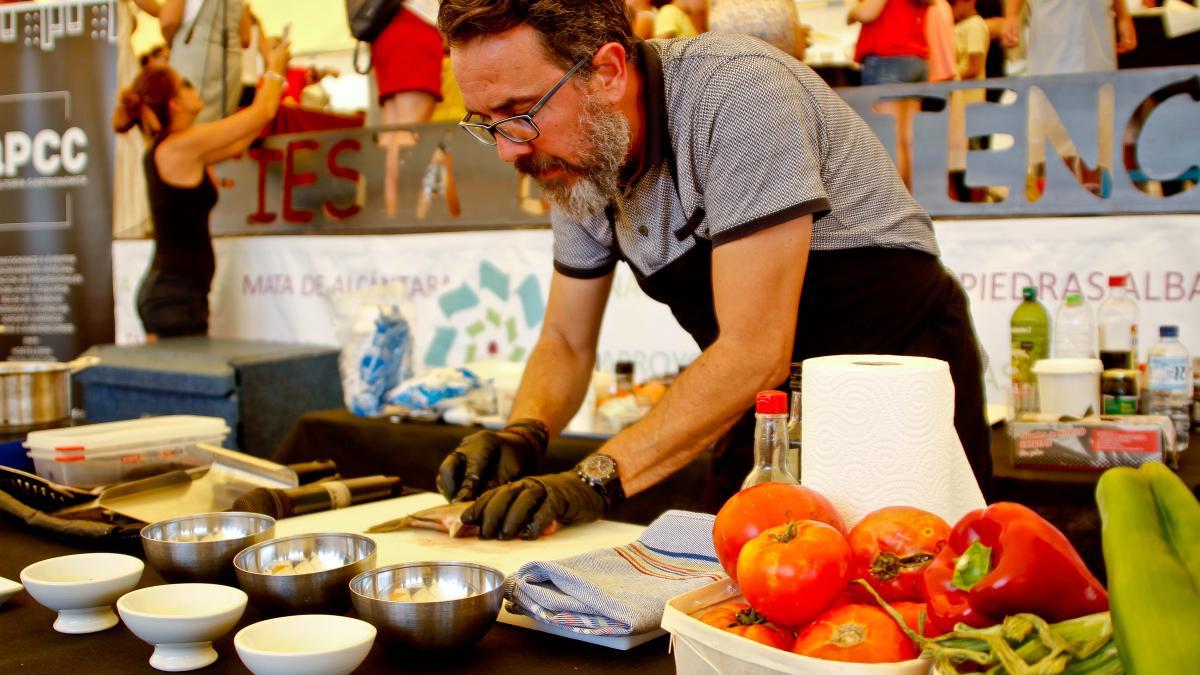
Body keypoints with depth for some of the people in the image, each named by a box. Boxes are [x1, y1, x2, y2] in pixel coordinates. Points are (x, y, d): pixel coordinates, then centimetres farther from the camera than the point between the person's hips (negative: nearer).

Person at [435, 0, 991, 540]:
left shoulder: (738, 92, -27)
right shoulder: (578, 157, -3)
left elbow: (756, 351, -31)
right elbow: (565, 342, 5)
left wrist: (599, 477, -33)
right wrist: (522, 434, -15)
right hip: (776, 400, 6)